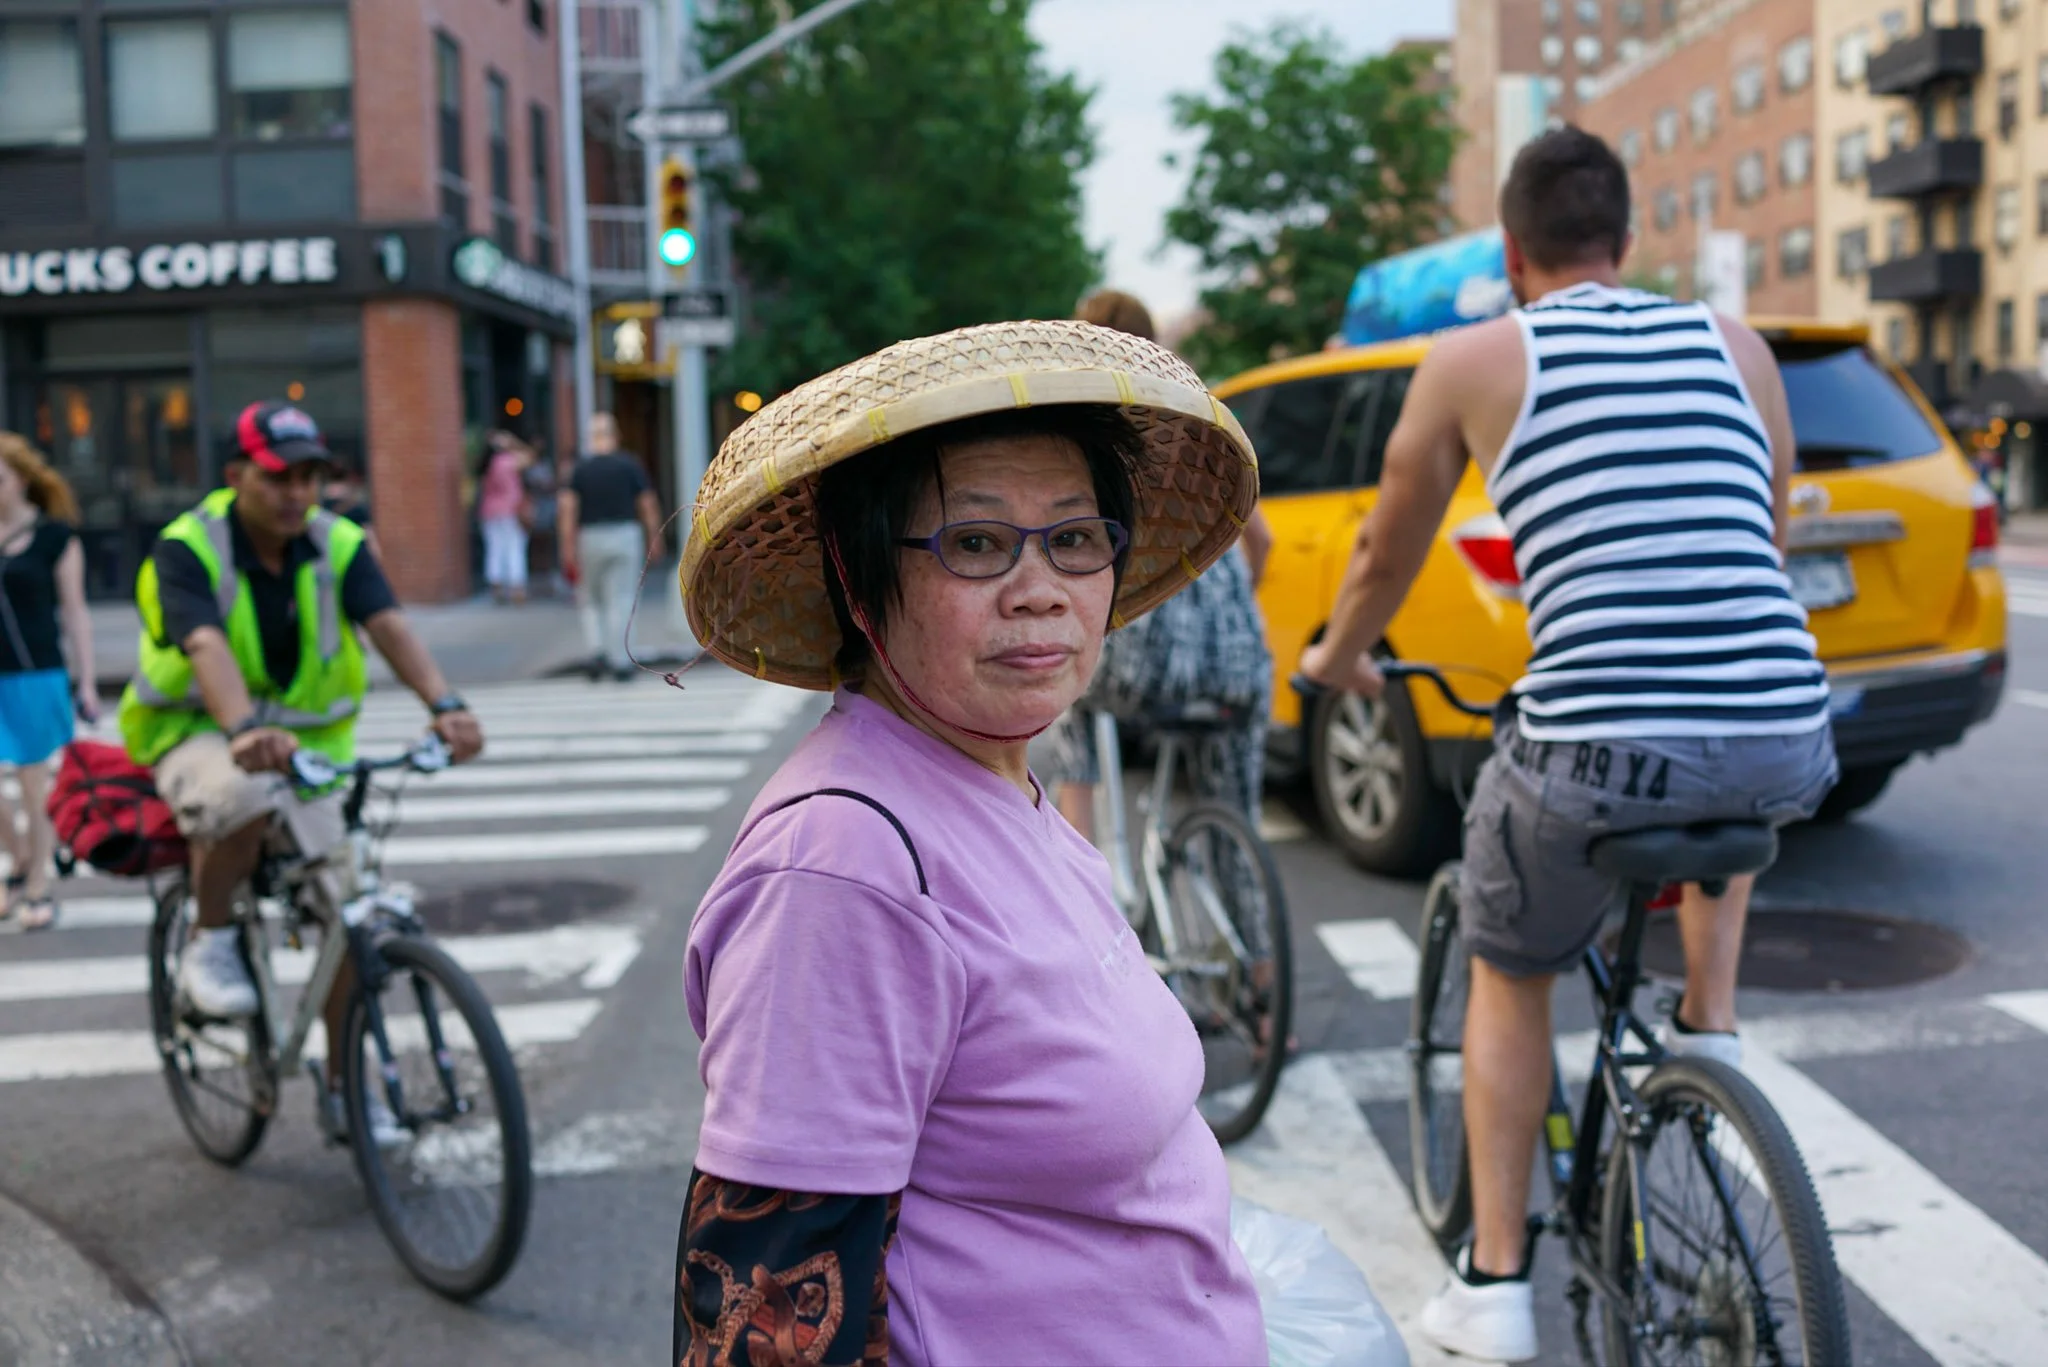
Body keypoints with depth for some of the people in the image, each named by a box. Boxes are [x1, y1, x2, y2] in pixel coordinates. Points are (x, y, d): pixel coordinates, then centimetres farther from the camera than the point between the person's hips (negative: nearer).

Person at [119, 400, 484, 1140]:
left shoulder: (339, 546, -9)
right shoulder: (187, 549, -17)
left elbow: (389, 625, -26)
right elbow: (206, 647, -35)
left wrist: (445, 705, -45)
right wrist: (244, 730, -55)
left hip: (309, 739, 4)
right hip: (197, 732, -3)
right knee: (243, 797, -40)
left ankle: (341, 1088, 15)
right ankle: (208, 941, -11)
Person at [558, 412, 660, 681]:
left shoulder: (580, 468, 1)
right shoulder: (630, 465, -1)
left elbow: (568, 507, -6)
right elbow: (648, 503, -2)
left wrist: (568, 548, -5)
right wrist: (654, 538, 7)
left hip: (590, 538, 0)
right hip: (626, 535, 0)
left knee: (590, 599, 16)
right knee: (622, 601, 2)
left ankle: (598, 649, -2)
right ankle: (621, 662, 0)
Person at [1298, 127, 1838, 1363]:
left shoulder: (1473, 361, 7)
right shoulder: (1738, 347, 16)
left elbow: (1386, 560, 17)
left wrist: (1337, 658, 38)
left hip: (1598, 756, -3)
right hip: (1788, 752, 4)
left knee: (1510, 975, 24)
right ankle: (1710, 1026, 33)